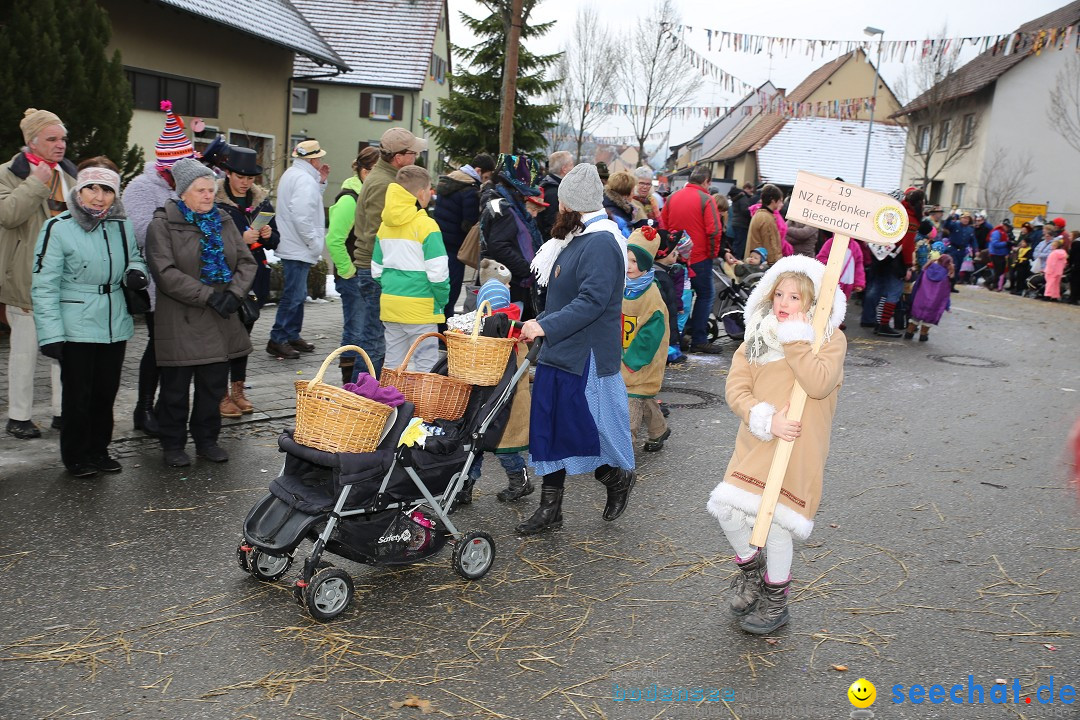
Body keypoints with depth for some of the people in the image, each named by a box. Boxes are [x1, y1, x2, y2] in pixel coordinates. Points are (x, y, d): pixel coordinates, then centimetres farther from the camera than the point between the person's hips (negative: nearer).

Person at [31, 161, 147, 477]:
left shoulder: (122, 227, 5)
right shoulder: (58, 228, -10)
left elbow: (135, 258, 20)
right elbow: (44, 285, -11)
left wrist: (136, 272, -6)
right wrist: (51, 333, -18)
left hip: (115, 327, 5)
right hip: (76, 329, -5)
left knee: (106, 392, 13)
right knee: (78, 395, 5)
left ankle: (99, 449, 29)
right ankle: (76, 456, 22)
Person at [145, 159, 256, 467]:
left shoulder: (223, 222, 12)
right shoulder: (163, 224, -5)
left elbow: (246, 262, 9)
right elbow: (166, 272, -16)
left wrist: (234, 293, -9)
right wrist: (209, 295, -20)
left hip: (221, 321, 5)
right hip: (181, 322, -5)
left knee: (214, 384, 12)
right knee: (176, 388, 5)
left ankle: (207, 439, 27)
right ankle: (173, 445, 20)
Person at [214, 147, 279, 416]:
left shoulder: (261, 200, 10)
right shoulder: (215, 201, -7)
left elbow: (275, 241, 15)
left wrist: (268, 235, -7)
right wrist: (241, 239, -20)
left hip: (255, 279, 5)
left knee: (244, 333, 12)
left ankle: (238, 390, 22)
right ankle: (222, 394, 6)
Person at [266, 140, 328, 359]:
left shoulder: (292, 174, 17)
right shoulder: (304, 179, -17)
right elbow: (302, 216, -25)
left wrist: (321, 182, 14)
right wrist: (315, 243, -18)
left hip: (293, 248, 11)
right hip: (298, 249, -11)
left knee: (297, 295, 17)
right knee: (293, 295, -7)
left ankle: (293, 336, 25)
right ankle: (277, 340, -3)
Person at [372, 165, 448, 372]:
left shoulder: (385, 225, 9)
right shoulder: (426, 225, -12)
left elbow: (376, 269, 14)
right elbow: (437, 272, -15)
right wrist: (442, 300, -1)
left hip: (390, 305, 7)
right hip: (420, 307, -7)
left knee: (393, 365, 15)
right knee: (425, 366, -1)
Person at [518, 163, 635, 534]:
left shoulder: (601, 243, -16)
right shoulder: (575, 239, 15)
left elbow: (592, 302, -25)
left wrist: (546, 326, -25)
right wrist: (540, 326, 18)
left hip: (586, 359, -10)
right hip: (558, 354, 10)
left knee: (579, 431, -1)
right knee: (549, 430, 11)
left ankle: (618, 475, 27)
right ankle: (550, 510, 20)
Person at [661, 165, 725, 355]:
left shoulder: (672, 198, 6)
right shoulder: (706, 200, -10)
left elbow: (663, 225, 13)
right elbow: (714, 230, -16)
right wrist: (713, 252, -1)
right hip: (699, 258, -6)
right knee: (705, 295, 4)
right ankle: (699, 340, 1)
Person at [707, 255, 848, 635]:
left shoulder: (830, 338, -4)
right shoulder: (757, 336, 7)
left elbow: (819, 384, -23)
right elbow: (735, 388, -2)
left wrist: (794, 338, -20)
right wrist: (765, 419, -17)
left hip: (799, 447, -4)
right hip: (755, 443, 4)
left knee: (776, 520, -1)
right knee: (726, 506, -3)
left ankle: (775, 602, 25)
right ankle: (750, 569, 29)